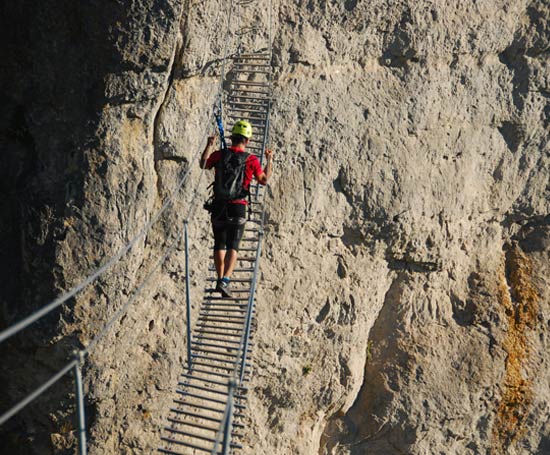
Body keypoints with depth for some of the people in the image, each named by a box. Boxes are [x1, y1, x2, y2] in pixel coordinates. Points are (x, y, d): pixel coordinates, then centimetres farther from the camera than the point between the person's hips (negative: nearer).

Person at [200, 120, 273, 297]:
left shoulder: (220, 154, -1)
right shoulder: (252, 160, -4)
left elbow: (203, 164, 16)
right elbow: (264, 180, 5)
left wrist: (209, 145, 28)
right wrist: (269, 160, 19)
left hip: (219, 205, 2)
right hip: (238, 206, -2)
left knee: (219, 244, 16)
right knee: (232, 246, -2)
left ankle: (220, 278, 19)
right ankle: (225, 281, -17)